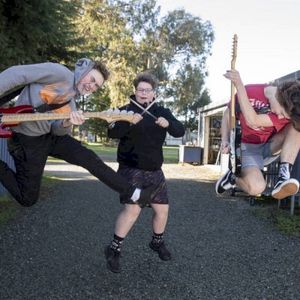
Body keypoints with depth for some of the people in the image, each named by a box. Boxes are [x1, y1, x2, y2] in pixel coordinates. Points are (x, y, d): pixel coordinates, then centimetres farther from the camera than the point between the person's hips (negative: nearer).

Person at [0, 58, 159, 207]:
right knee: (27, 198, 0)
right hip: (28, 138, -8)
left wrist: (67, 123, -20)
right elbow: (15, 73, -21)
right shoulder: (60, 73, -15)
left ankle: (135, 194, 4)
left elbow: (58, 130, 4)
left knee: (90, 159, -1)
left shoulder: (71, 102, 11)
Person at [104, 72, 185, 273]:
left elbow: (180, 131, -3)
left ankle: (158, 242, 34)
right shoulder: (126, 110, -2)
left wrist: (168, 124, -23)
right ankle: (114, 249, -3)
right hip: (131, 169, -4)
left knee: (162, 209, 7)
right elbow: (112, 133, -16)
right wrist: (128, 121, -34)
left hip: (154, 171, 5)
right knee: (133, 208, -20)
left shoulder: (162, 112, 8)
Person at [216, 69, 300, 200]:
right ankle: (232, 177, 4)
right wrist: (225, 140, -18)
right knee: (256, 188, -30)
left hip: (269, 147, 2)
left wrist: (239, 85, -40)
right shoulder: (249, 92, -18)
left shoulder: (288, 110, -20)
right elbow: (228, 114, -2)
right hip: (248, 147, -1)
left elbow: (253, 121, -34)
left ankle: (283, 175, -30)